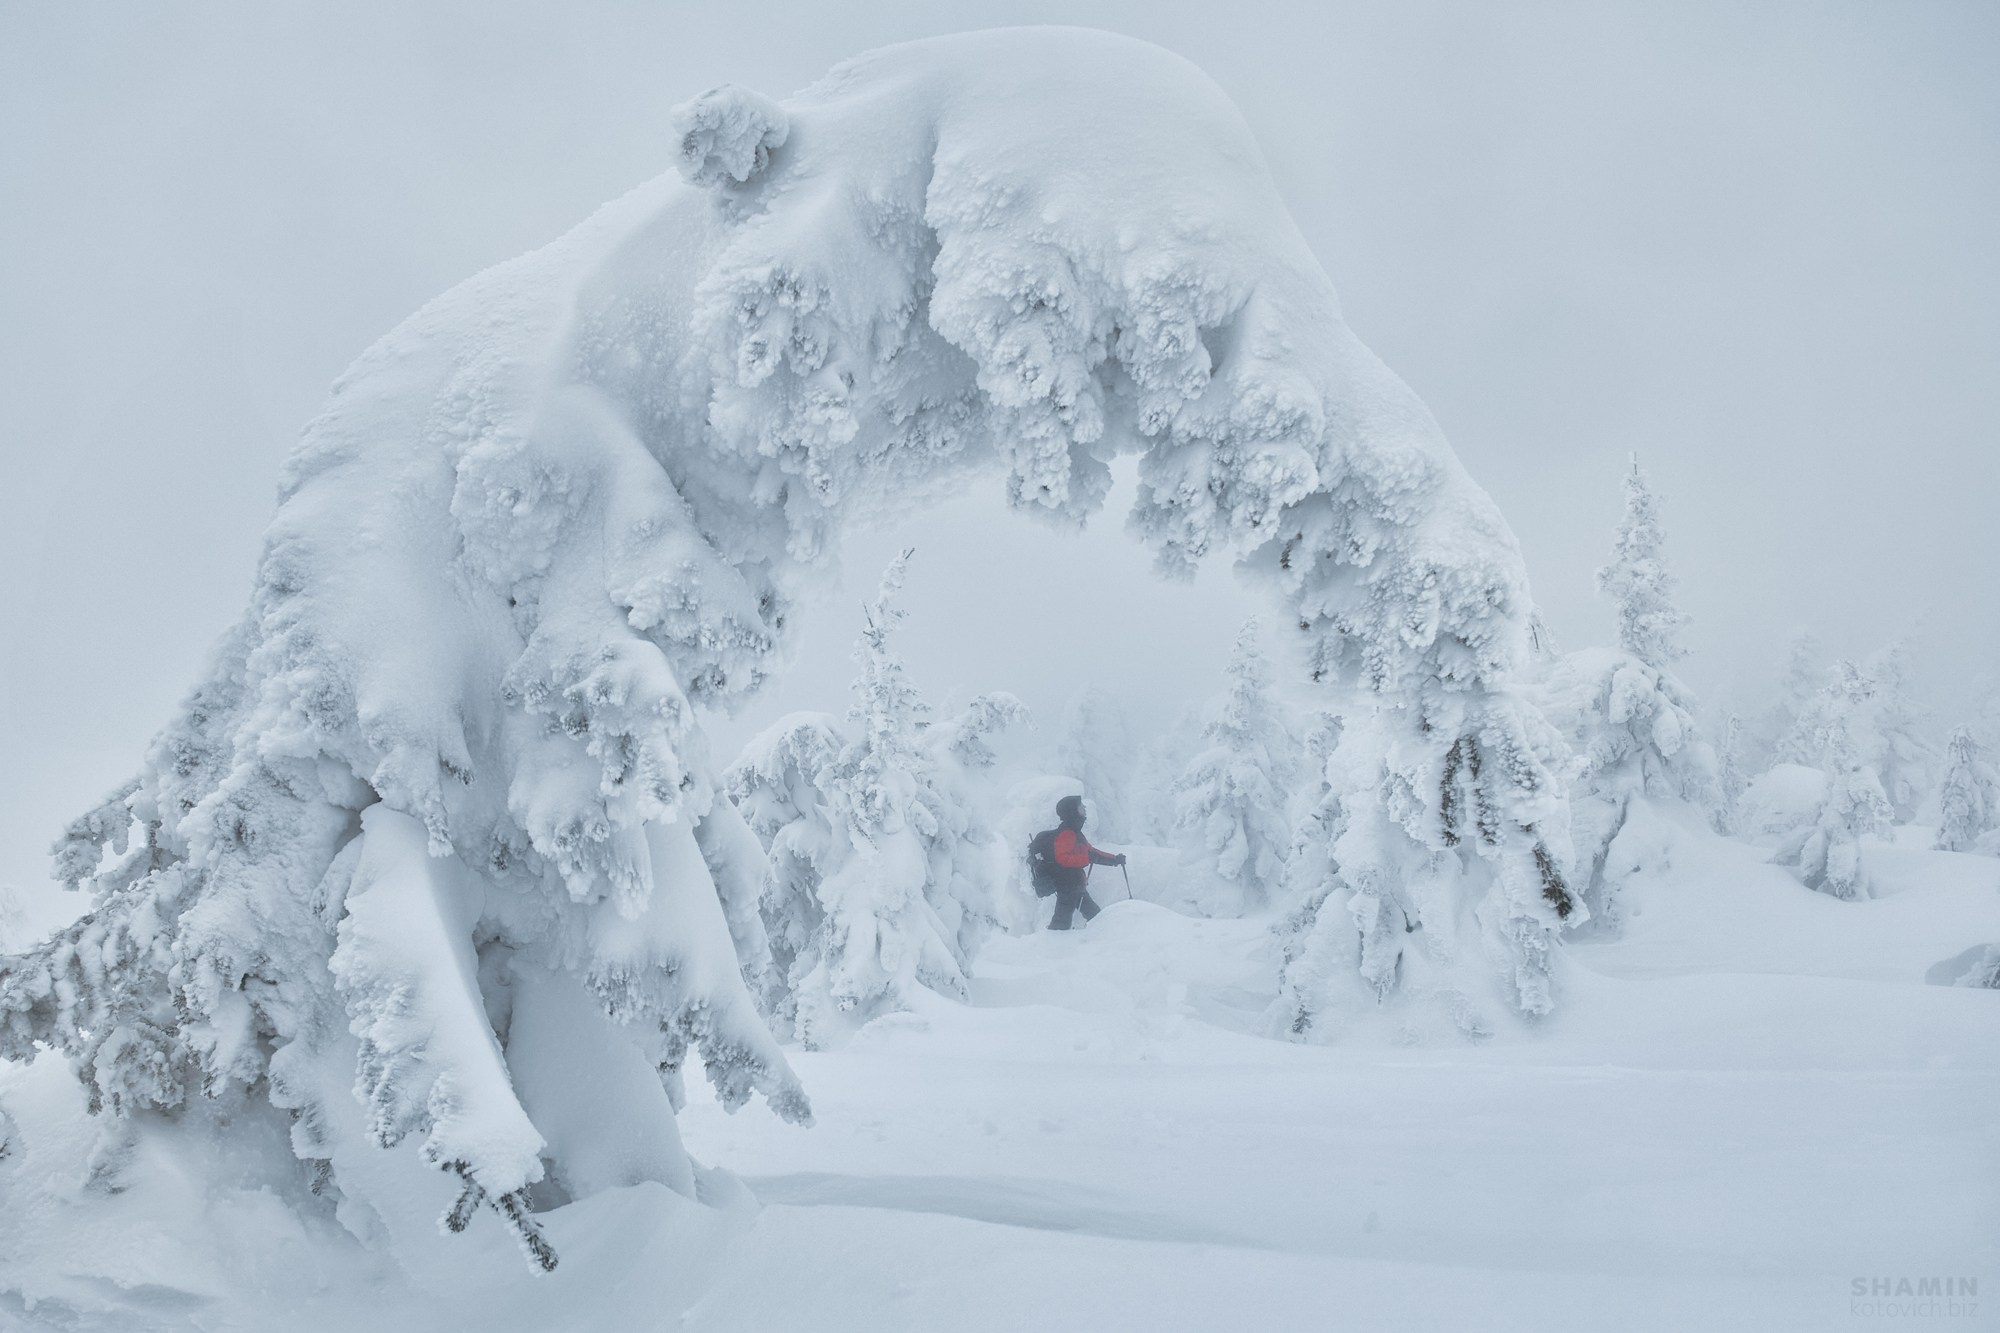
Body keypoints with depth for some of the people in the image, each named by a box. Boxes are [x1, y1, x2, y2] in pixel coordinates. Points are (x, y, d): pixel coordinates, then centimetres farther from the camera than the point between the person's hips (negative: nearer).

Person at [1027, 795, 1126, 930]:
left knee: (1094, 915, 16)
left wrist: (1115, 859, 25)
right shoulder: (1066, 834, -14)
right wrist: (1087, 858, -30)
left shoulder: (1075, 833, 18)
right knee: (1063, 919, -16)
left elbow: (1091, 853, 27)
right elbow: (1062, 858, -28)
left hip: (1077, 886, 10)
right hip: (1067, 886, -10)